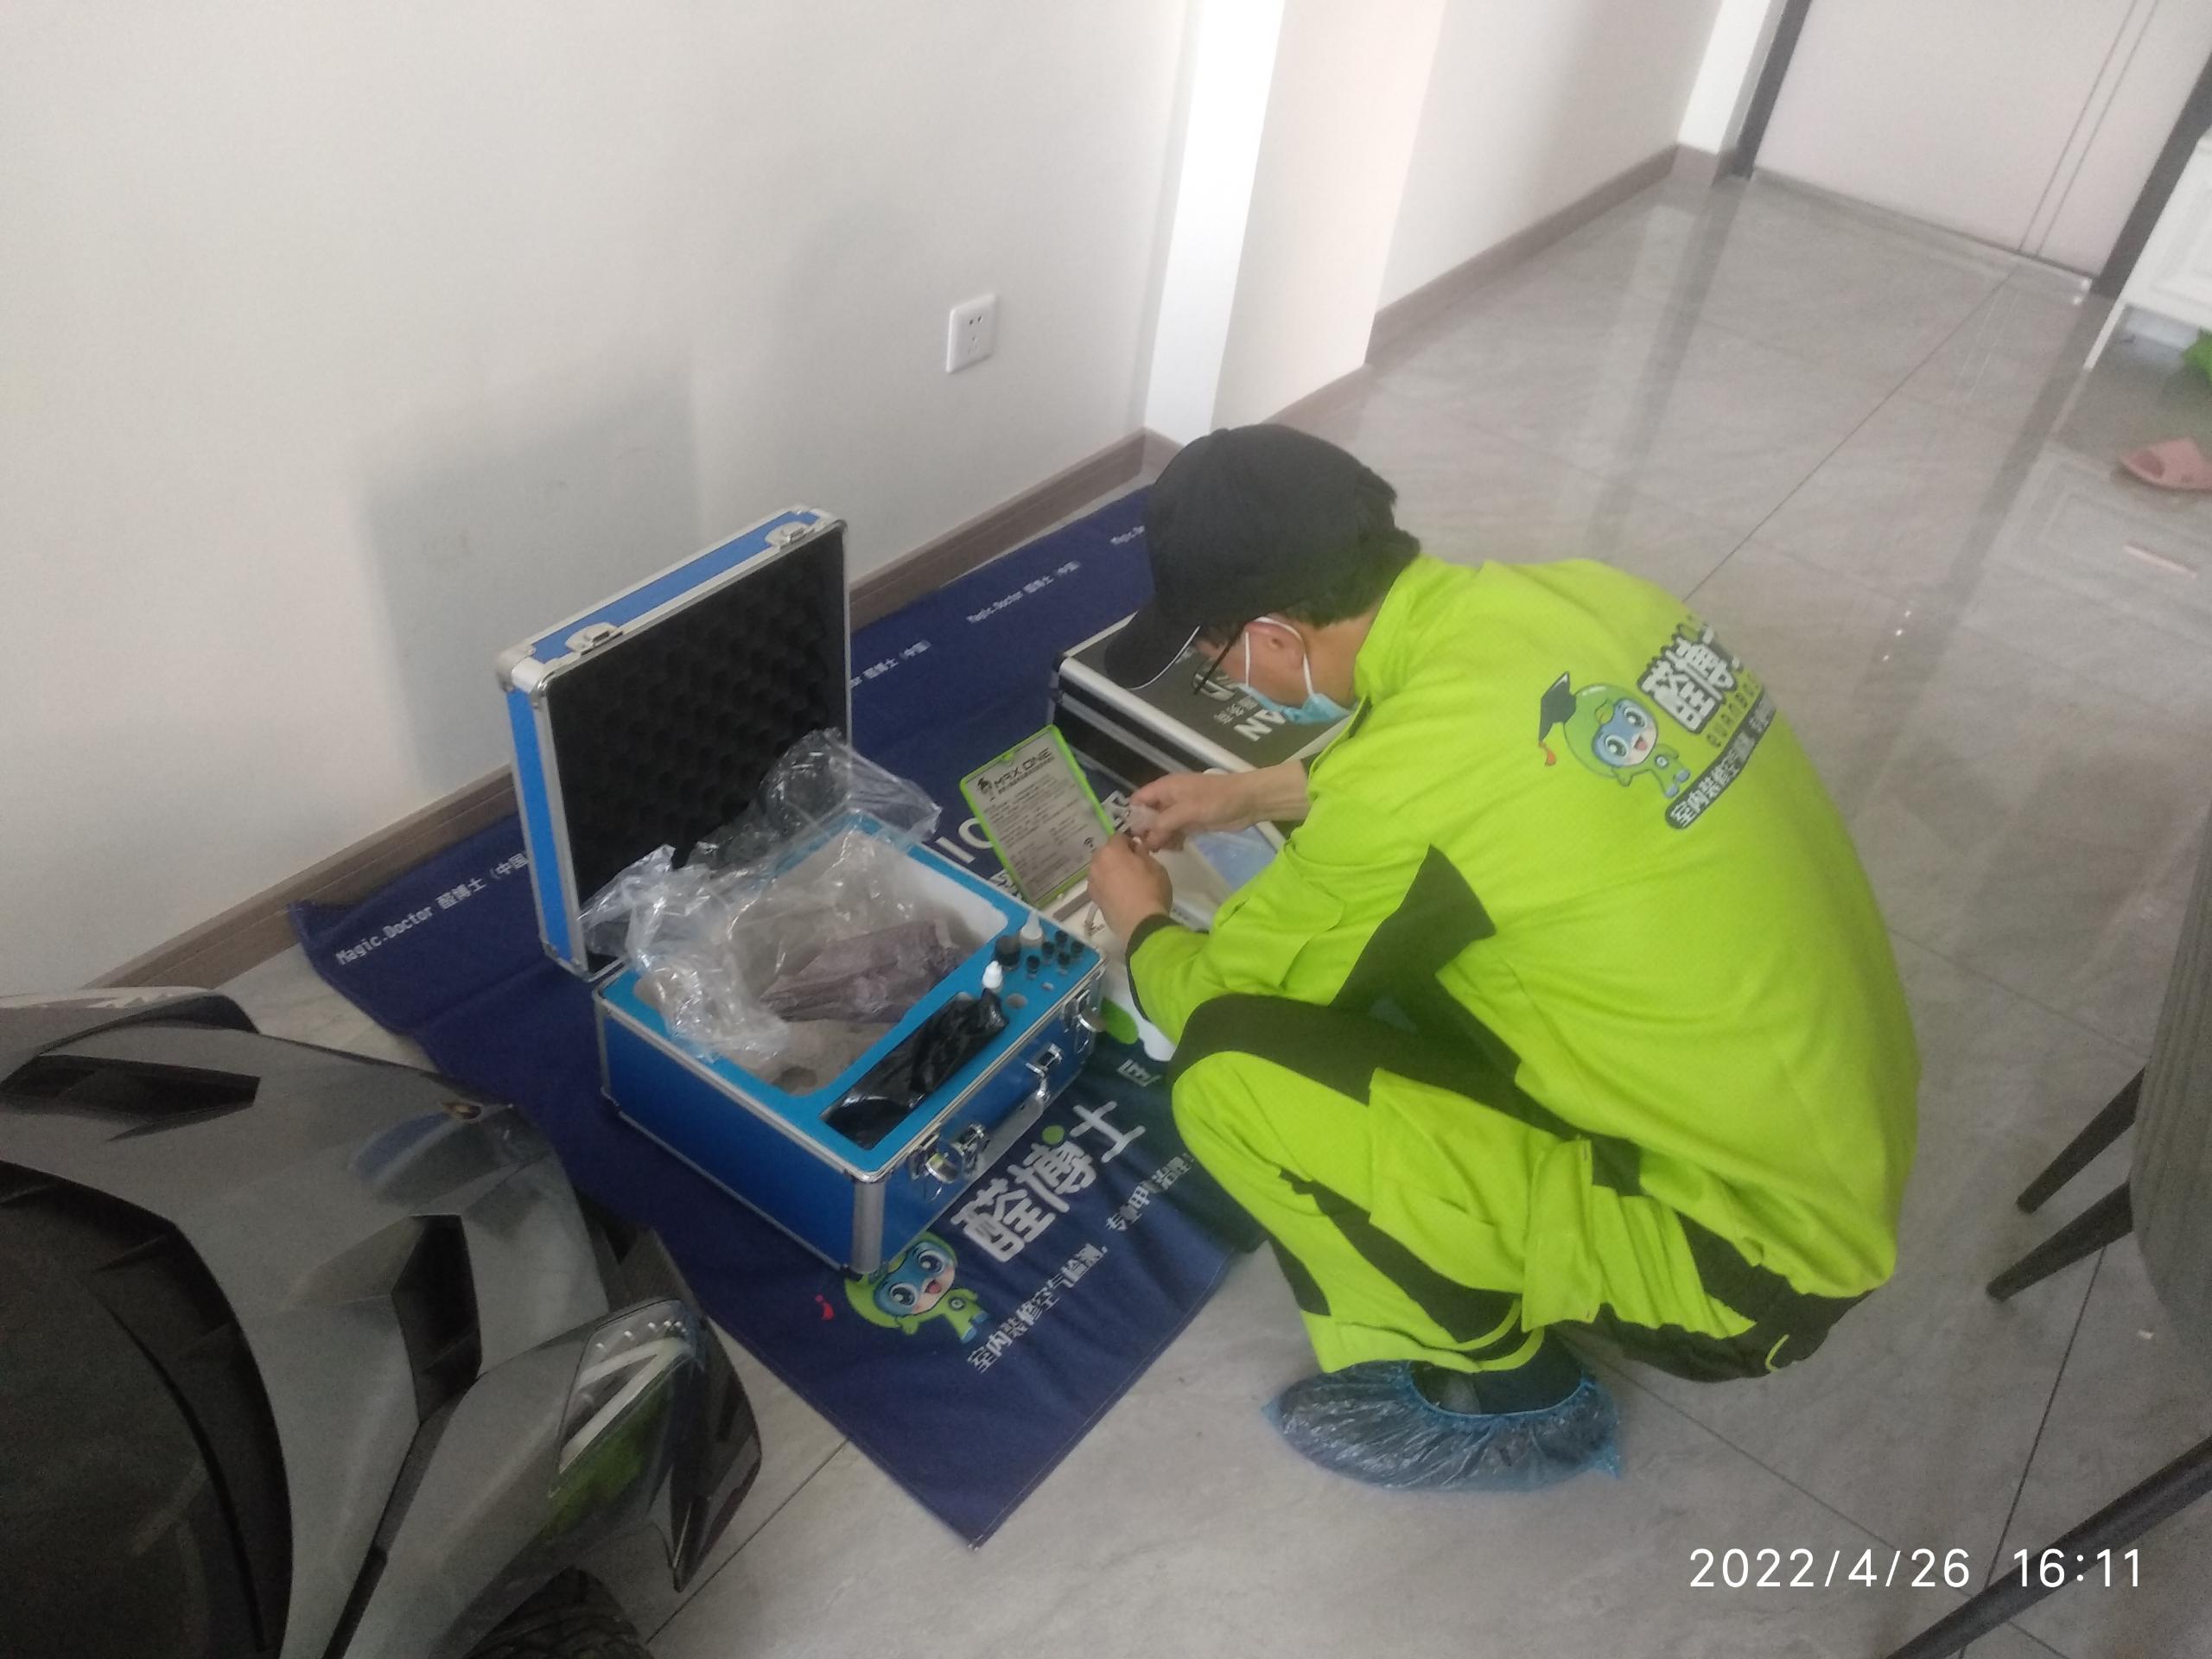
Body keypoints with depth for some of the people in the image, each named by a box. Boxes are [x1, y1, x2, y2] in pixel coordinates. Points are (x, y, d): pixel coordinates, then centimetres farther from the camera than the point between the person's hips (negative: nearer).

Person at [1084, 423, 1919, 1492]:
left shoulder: (1409, 795, -29)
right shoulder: (1576, 595, -6)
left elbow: (1222, 1005, -10)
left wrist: (1142, 928, 12)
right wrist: (1254, 794, 22)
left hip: (1751, 1255, -8)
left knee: (1228, 1084, -18)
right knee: (1384, 934, 13)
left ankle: (1505, 1393, 6)